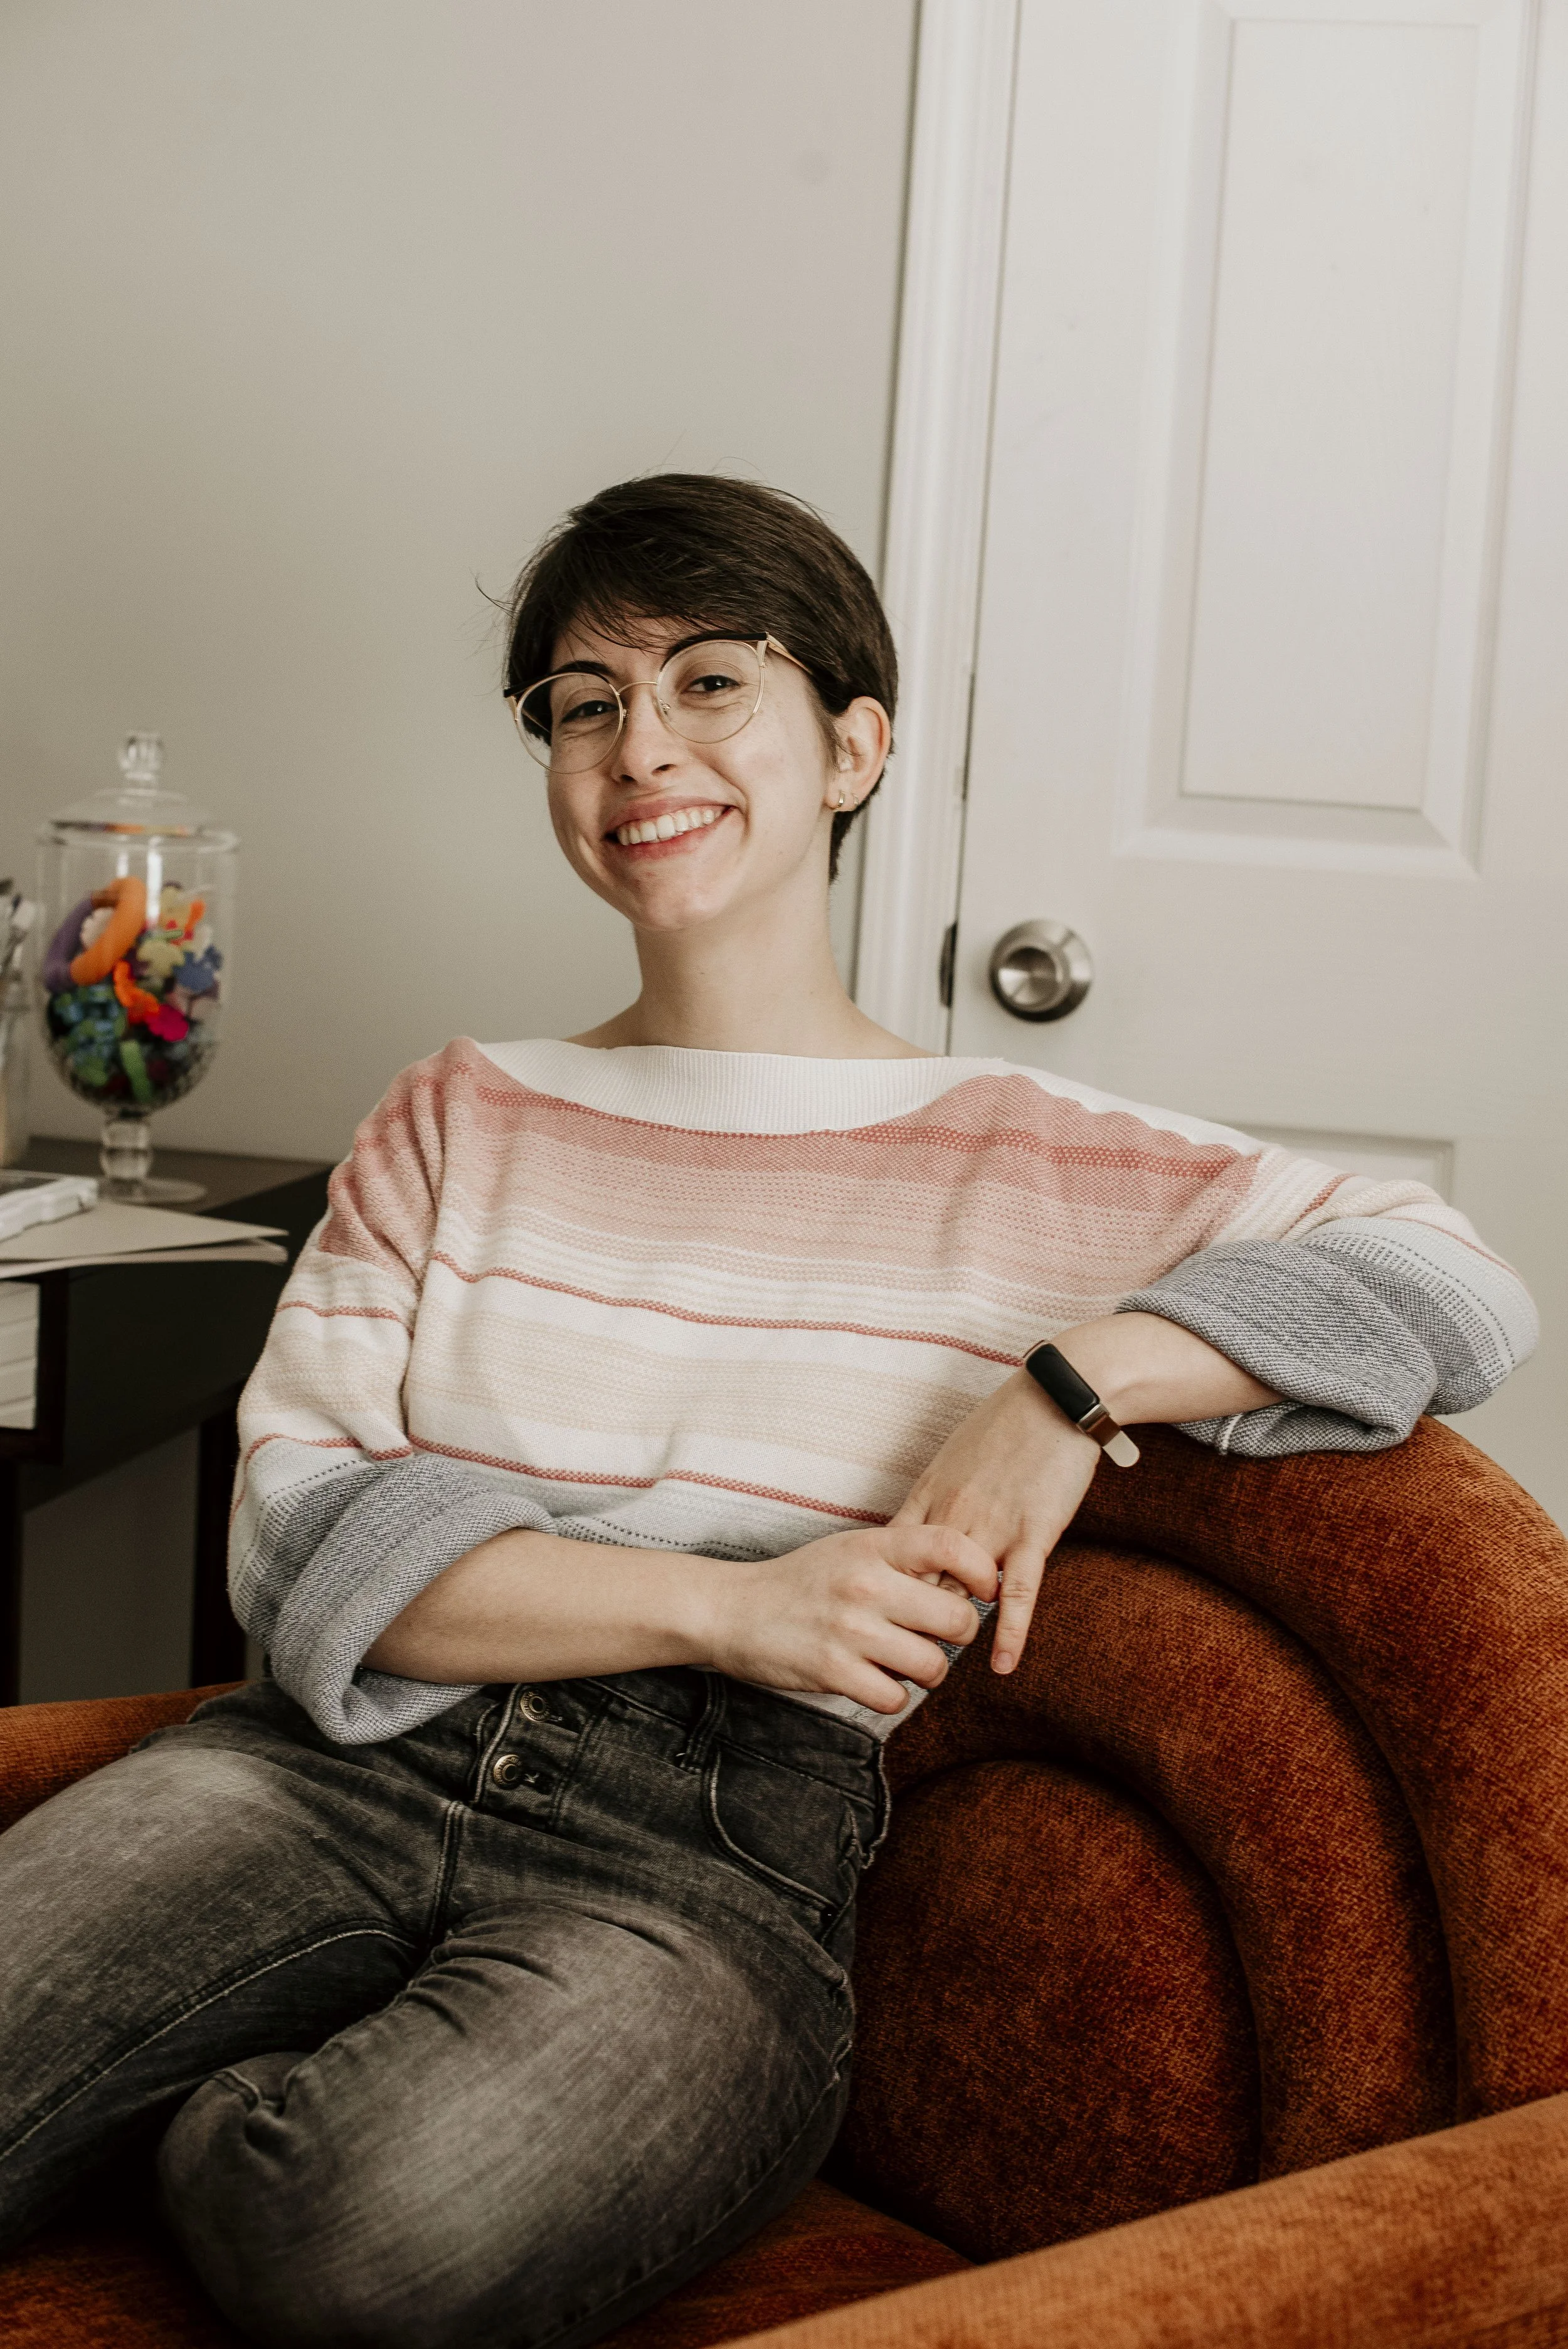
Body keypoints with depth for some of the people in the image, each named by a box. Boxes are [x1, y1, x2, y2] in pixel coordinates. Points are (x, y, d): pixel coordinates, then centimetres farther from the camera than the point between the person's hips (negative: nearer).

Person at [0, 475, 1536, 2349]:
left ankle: (221, 2133, -2)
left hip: (717, 1856, -1)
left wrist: (1075, 1383, -11)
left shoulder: (1020, 1164, 9)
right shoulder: (462, 1120, 15)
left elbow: (1451, 1293, 4)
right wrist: (727, 1602, -10)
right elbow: (295, 1537, 4)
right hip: (341, 1770, 2)